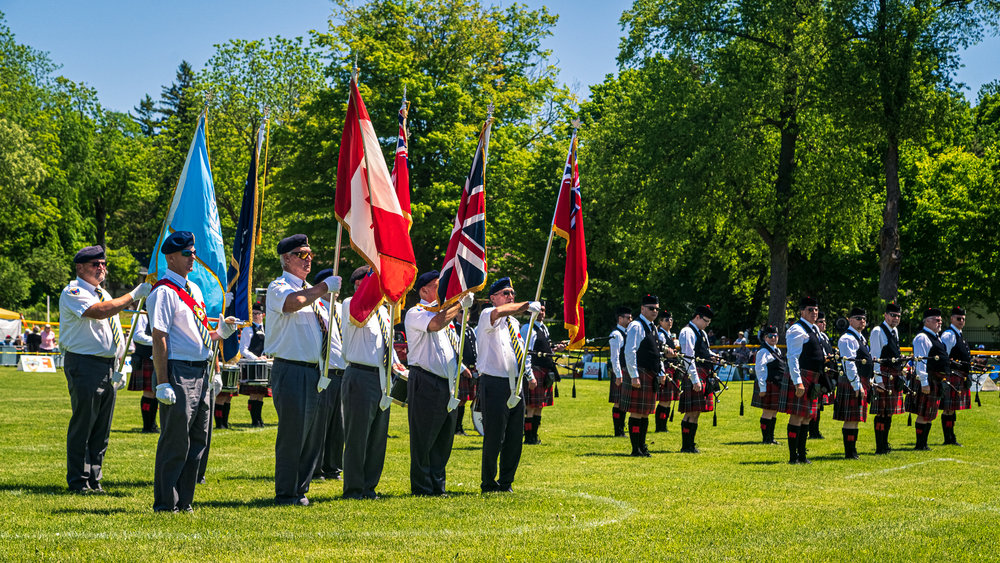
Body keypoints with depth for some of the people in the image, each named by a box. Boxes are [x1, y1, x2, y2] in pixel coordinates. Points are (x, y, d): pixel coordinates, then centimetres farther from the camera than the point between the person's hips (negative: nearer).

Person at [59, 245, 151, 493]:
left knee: (102, 428, 9)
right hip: (85, 364, -8)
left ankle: (94, 480, 16)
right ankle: (78, 482, 1)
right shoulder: (73, 293, -6)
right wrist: (134, 295, -24)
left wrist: (118, 368, 16)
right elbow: (98, 312, -25)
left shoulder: (104, 293, 20)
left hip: (109, 366, 8)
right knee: (83, 424, -5)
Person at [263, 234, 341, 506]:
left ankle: (300, 490, 19)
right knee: (292, 432, -8)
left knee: (312, 433, 10)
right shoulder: (278, 287, -4)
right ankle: (285, 494, 1)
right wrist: (325, 287, -18)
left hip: (313, 371, 8)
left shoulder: (311, 291, 20)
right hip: (290, 369, -8)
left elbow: (325, 329, 23)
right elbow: (292, 303, -28)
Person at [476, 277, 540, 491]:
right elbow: (497, 312, -31)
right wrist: (528, 305, -35)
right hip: (494, 385, -7)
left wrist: (529, 375, 20)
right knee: (494, 437, -5)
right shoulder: (487, 316, -6)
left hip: (515, 386, 8)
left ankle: (506, 482, 20)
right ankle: (489, 484, 6)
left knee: (515, 438, 9)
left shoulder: (514, 323, 18)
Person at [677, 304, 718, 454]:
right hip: (694, 376, -10)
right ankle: (687, 446, -5)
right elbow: (688, 358, -17)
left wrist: (712, 356, 7)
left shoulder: (702, 333, 20)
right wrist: (695, 380, -21)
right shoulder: (687, 332, -10)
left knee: (696, 413, 11)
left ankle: (690, 444, 15)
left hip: (704, 377, 10)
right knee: (692, 413, -8)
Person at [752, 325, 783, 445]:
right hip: (769, 386, -9)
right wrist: (762, 388, -22)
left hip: (777, 387, 9)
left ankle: (771, 438, 20)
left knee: (774, 412, 13)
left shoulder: (777, 350, 18)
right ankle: (766, 439, -1)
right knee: (768, 412, -6)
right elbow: (759, 369, -17)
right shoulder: (764, 351, -11)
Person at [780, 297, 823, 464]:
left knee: (806, 417, 13)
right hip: (801, 379, -10)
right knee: (797, 417, -10)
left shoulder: (815, 329, 18)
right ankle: (793, 457, -9)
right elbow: (792, 358, -18)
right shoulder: (797, 330, -11)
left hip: (812, 381, 10)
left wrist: (823, 357, 18)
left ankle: (802, 455, 20)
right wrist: (798, 383, -25)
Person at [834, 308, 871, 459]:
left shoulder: (861, 337, 21)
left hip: (862, 382, 10)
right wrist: (857, 386, -20)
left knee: (854, 419, 12)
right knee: (851, 419, -9)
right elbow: (849, 364, -18)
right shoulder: (847, 339, -12)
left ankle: (852, 451, 16)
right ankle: (850, 453, -8)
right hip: (853, 383, -10)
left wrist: (868, 382, 22)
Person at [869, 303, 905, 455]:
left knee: (889, 412, 12)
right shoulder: (877, 332, -9)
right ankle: (880, 448, -6)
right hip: (884, 376, -8)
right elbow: (875, 357, -13)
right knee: (882, 412, -7)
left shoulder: (895, 331, 17)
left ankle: (885, 445, 20)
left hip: (895, 377, 8)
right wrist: (878, 380, -18)